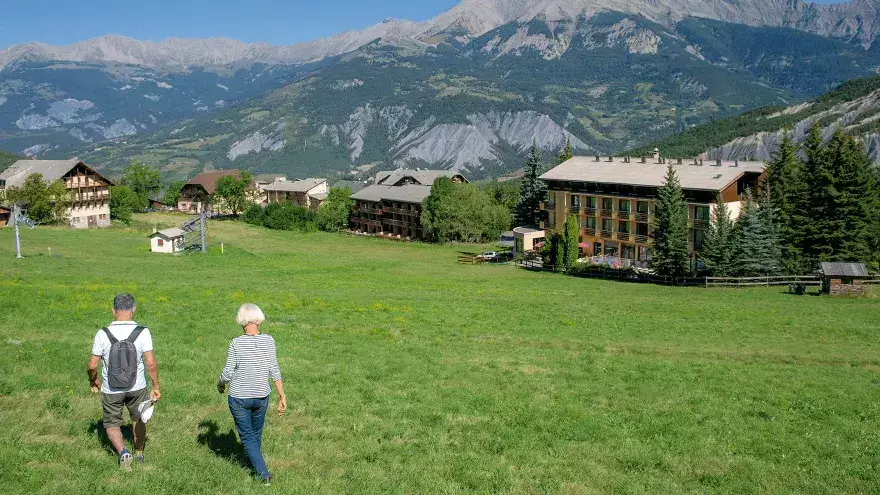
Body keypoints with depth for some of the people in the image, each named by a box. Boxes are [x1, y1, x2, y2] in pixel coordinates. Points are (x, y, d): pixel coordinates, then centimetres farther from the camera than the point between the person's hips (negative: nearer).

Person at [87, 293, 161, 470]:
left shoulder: (103, 334, -15)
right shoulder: (143, 333, -17)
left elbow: (92, 365, -9)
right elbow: (151, 363, -18)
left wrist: (93, 381, 12)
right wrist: (156, 387, -6)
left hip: (111, 390, -1)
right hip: (137, 388, 1)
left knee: (111, 423, 18)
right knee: (138, 419, 25)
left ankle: (123, 452, -5)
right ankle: (139, 454, 40)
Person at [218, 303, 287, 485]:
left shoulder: (236, 343, -18)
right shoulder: (268, 341, -10)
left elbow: (228, 373, -12)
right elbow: (274, 371, -7)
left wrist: (220, 384, 10)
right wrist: (282, 396, -1)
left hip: (239, 397, -3)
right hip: (261, 396, 3)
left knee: (247, 436, 12)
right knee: (256, 432, 26)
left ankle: (263, 472, 2)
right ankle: (253, 461, 46)